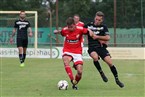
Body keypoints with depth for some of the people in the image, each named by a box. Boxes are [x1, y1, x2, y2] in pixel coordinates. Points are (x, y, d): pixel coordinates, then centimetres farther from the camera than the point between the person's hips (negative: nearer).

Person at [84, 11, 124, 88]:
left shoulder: (103, 27, 3)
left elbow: (108, 38, -6)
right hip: (92, 48, -1)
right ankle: (101, 73, -10)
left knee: (110, 62, -12)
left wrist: (97, 37, -13)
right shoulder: (89, 25, 3)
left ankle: (117, 79, 6)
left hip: (101, 47, 1)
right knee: (95, 57, -34)